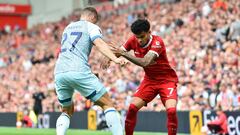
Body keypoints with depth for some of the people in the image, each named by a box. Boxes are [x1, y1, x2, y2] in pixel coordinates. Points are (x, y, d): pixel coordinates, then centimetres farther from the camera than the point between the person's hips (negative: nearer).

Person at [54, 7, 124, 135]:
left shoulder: (68, 27, 29)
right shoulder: (91, 26, 10)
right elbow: (99, 43, -10)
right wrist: (115, 59, -25)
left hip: (59, 73, 6)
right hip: (79, 72, -6)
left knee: (67, 111, 23)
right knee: (108, 104, 4)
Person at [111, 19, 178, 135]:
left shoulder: (157, 42, -26)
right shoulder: (133, 40, -10)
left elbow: (145, 62, -39)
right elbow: (117, 53, 0)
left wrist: (123, 53, -46)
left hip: (167, 80, -5)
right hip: (150, 80, 5)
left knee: (171, 110, -25)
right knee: (132, 108, -12)